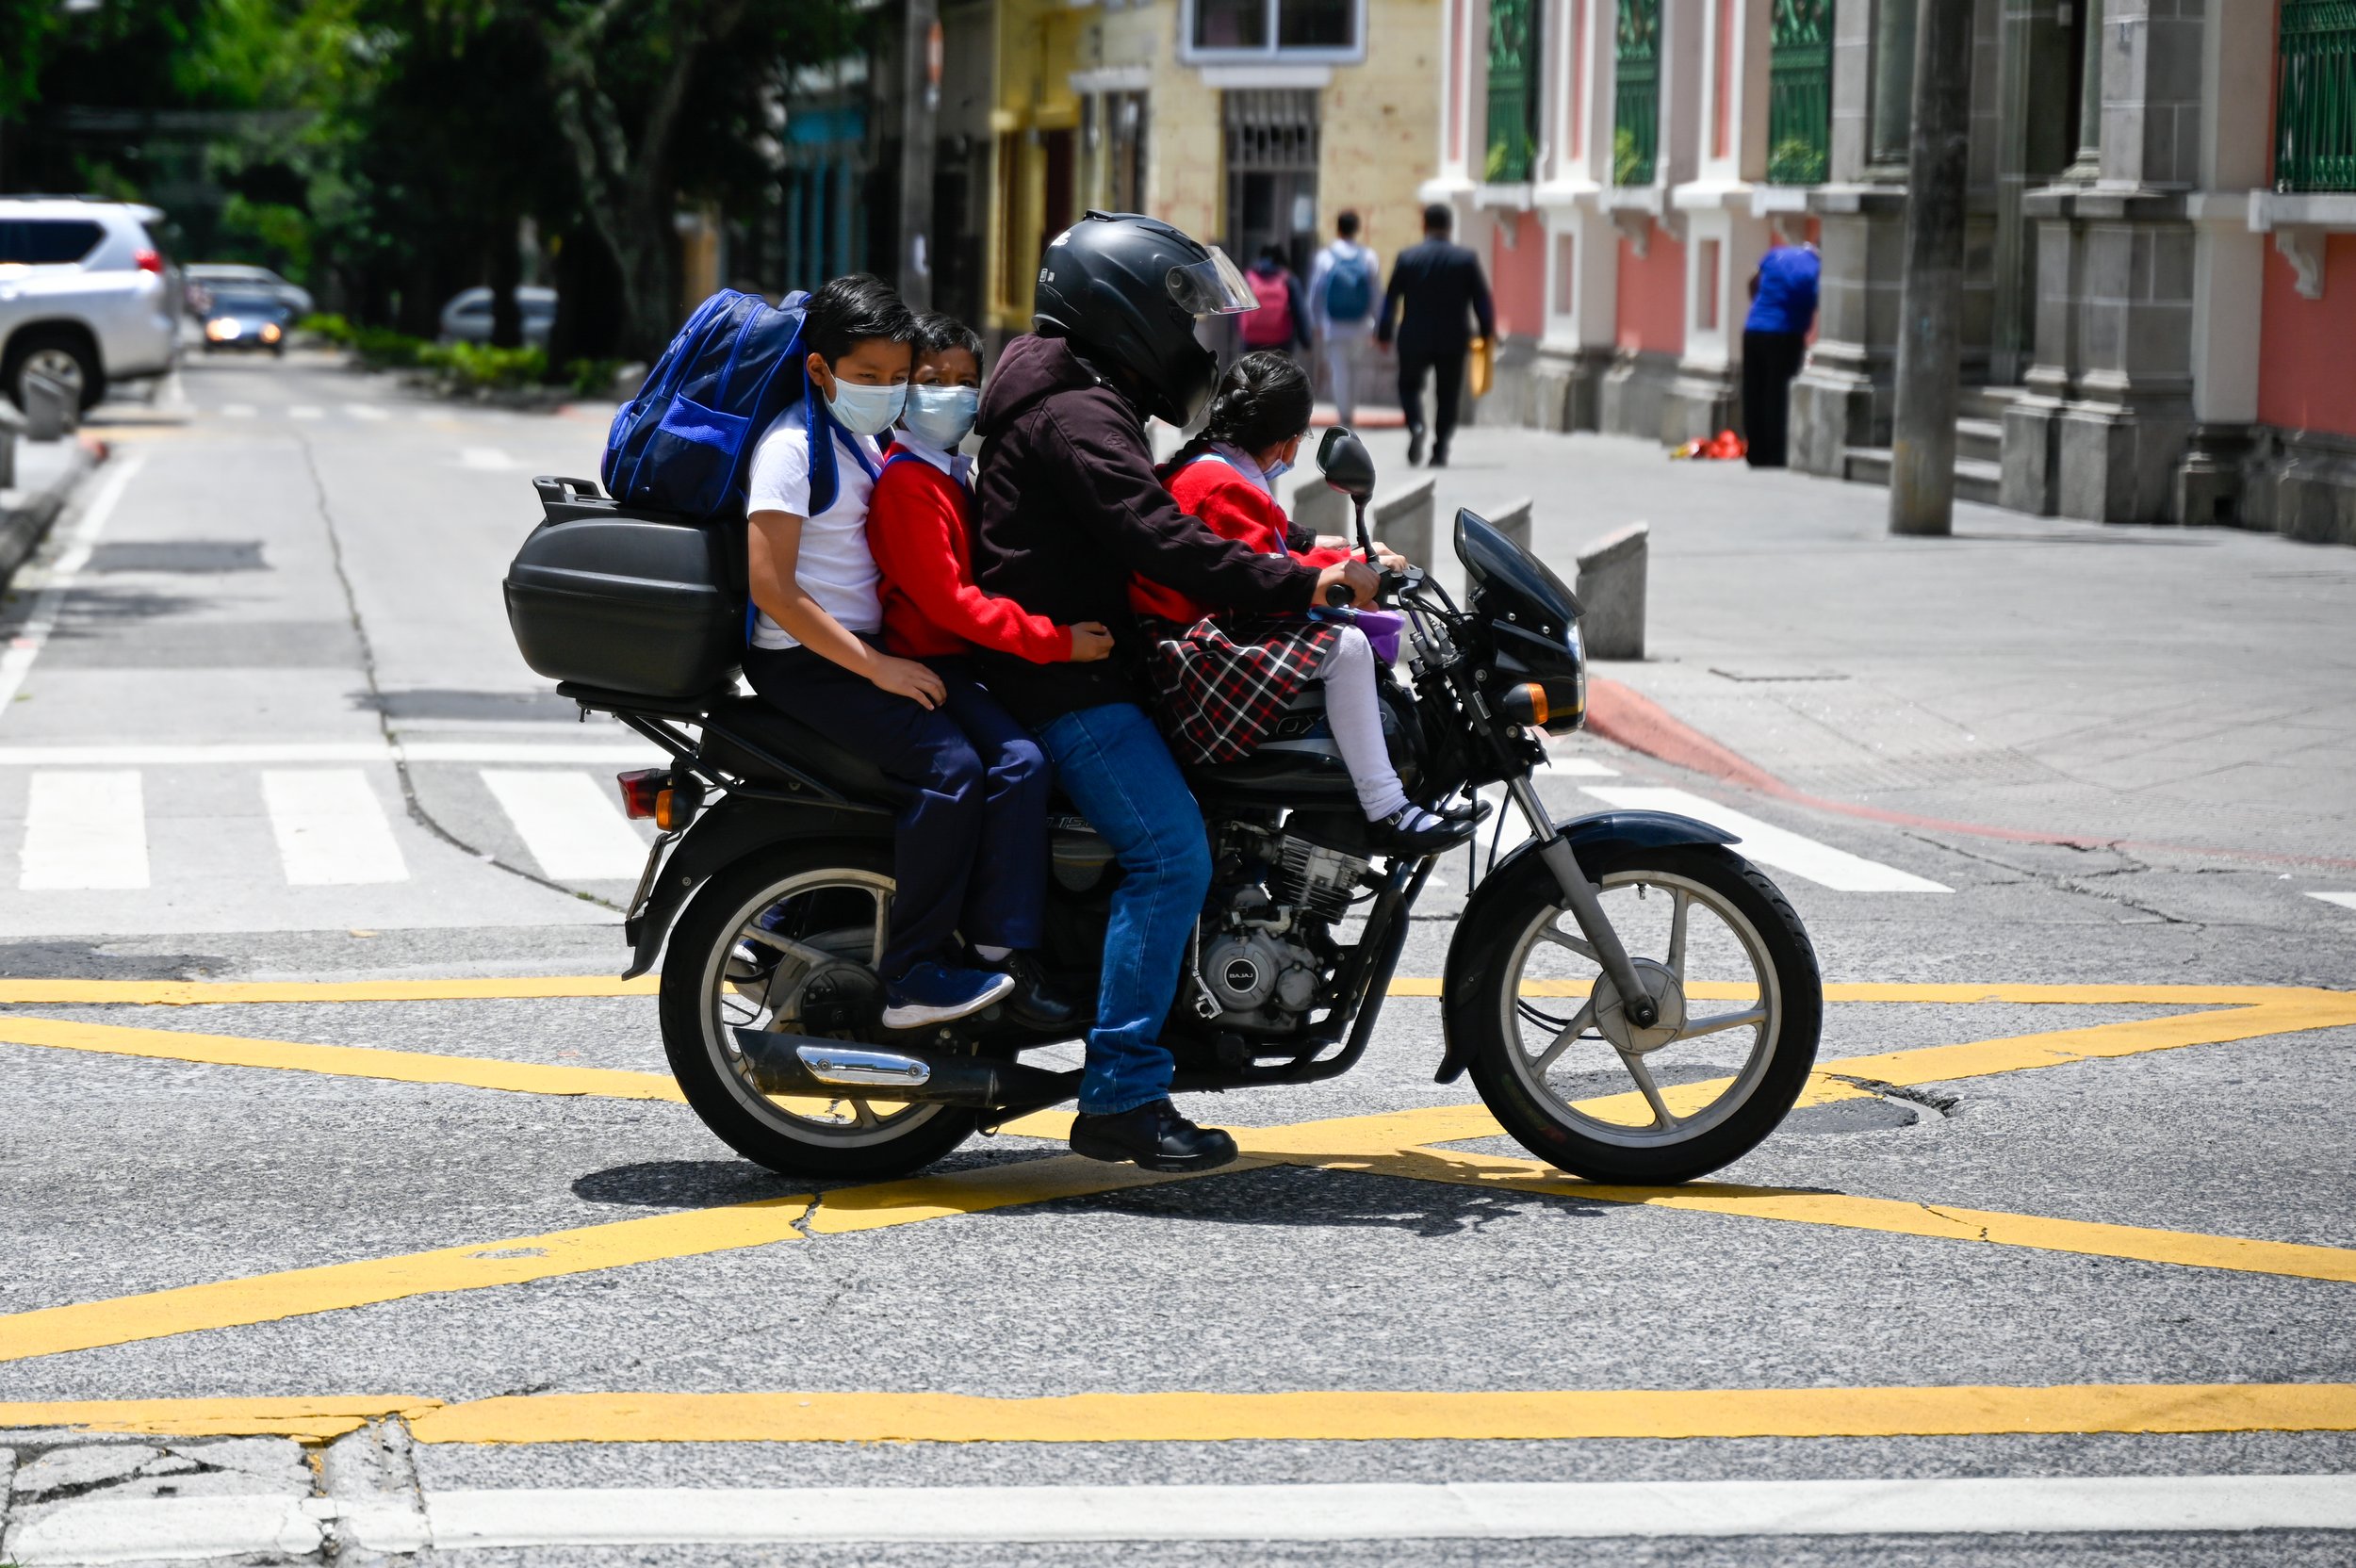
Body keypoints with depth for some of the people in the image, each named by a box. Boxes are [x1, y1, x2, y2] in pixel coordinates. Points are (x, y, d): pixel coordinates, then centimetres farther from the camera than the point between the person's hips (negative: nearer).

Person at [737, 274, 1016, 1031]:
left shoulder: (859, 439, 16)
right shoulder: (792, 444, -14)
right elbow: (771, 586, -21)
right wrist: (876, 667, -22)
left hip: (858, 649, 10)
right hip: (801, 660, -10)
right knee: (951, 764, -26)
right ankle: (914, 977, -23)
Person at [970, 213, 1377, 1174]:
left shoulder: (1088, 402, 20)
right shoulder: (1079, 415, -16)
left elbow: (1145, 535, 26)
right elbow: (1161, 544, -26)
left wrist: (1300, 557, 19)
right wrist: (1301, 583, -27)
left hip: (1077, 668, 11)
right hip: (1066, 679, -11)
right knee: (1170, 856, -20)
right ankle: (1121, 1096, -22)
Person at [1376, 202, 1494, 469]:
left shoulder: (1407, 257, -4)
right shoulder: (1466, 259, -4)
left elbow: (1391, 298, -1)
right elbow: (1481, 299, -1)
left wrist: (1383, 333, 7)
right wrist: (1488, 332, 10)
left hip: (1414, 339, 0)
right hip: (1453, 340, 0)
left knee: (1409, 385, 16)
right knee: (1447, 395, 11)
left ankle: (1415, 425, -12)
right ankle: (1440, 450, 5)